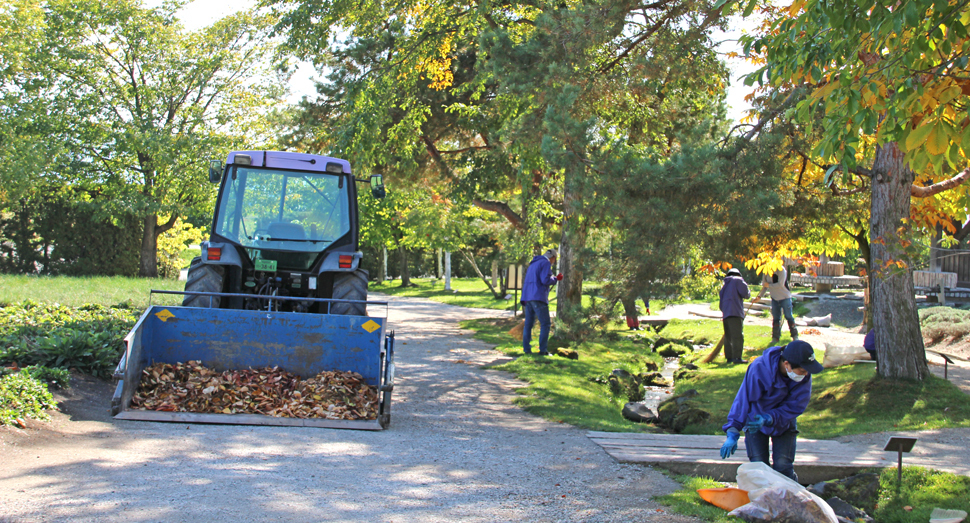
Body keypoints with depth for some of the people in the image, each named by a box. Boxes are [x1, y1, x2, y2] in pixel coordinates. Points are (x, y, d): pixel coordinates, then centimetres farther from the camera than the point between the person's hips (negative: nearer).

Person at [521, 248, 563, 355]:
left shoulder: (533, 263, 24)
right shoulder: (546, 263, -4)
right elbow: (545, 280, -16)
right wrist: (556, 279, 2)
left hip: (527, 298, 8)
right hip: (538, 297, -8)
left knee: (528, 324, 8)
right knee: (545, 324, -5)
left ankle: (526, 349, 4)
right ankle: (543, 350, -10)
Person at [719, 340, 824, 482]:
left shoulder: (805, 377, -22)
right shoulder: (759, 369, -32)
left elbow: (795, 407, -19)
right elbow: (743, 400, -28)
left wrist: (768, 419, -34)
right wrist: (733, 433, -30)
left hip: (784, 422, 2)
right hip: (755, 421, -1)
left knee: (783, 466, -7)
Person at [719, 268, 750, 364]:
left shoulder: (725, 283, 26)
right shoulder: (738, 280, 6)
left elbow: (720, 295, 26)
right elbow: (745, 293, -5)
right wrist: (749, 293, 17)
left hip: (725, 313, 7)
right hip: (735, 312, -7)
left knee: (728, 336, 12)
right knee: (737, 335, -13)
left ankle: (729, 357, 10)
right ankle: (737, 357, -22)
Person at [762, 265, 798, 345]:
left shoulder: (781, 270, -18)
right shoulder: (766, 271, 1)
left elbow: (780, 284, -26)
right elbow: (764, 284, 12)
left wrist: (769, 285, -18)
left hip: (785, 297, -5)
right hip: (774, 298, 5)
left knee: (789, 317, 1)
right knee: (775, 319, 5)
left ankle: (795, 335, 15)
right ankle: (775, 338, 11)